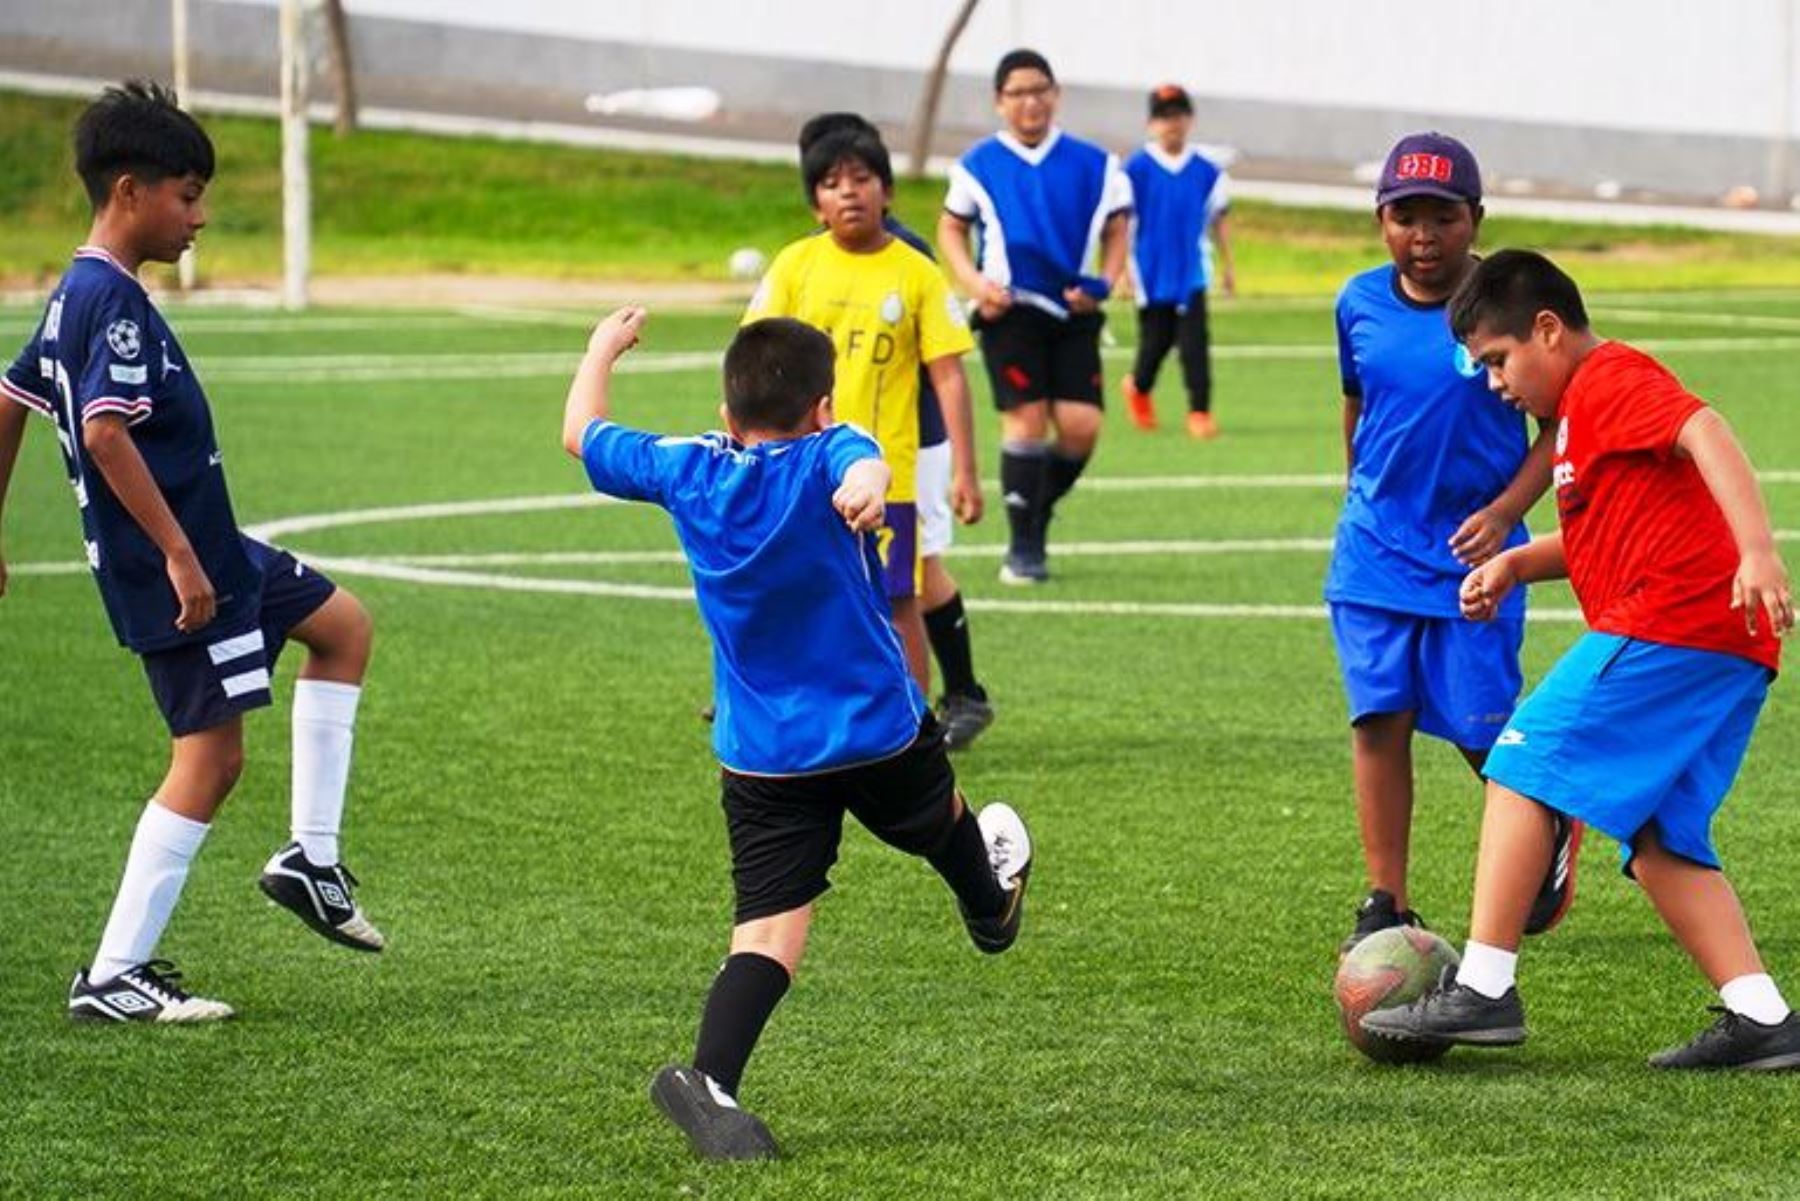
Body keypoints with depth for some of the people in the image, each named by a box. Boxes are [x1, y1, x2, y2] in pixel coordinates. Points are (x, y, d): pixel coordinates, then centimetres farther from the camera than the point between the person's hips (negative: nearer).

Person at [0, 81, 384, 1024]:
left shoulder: (75, 296, 11)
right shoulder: (115, 304, -20)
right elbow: (104, 431, -30)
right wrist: (177, 554, -27)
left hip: (204, 549, 10)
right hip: (176, 565, -10)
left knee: (342, 624, 22)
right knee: (210, 754, -5)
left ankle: (312, 857, 19)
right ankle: (114, 980, -1)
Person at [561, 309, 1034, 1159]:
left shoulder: (685, 471, -1)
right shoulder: (828, 456, -11)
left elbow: (580, 434, 15)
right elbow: (863, 466, -37)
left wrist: (602, 350, 32)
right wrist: (869, 486, -61)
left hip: (760, 760, 2)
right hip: (880, 730, -2)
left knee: (770, 926, -5)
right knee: (939, 817, 30)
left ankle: (710, 1078, -25)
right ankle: (992, 906, 60)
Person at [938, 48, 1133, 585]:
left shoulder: (1093, 164, 5)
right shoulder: (978, 165, 3)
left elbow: (1117, 230, 13)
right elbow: (950, 229, 13)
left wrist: (1103, 283, -5)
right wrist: (975, 283, -4)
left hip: (1073, 313, 2)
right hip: (1011, 310, -2)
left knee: (1081, 426, -8)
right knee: (1026, 417, -11)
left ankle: (1037, 511, 20)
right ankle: (1023, 545, 1)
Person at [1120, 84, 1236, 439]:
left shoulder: (1207, 171, 2)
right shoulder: (1136, 169, -6)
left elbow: (1219, 220, 12)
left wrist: (1227, 266, 14)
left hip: (1192, 274, 1)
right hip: (1150, 273, -1)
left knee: (1195, 344, -8)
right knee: (1156, 341, 9)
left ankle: (1200, 411, -5)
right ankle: (1138, 387, 38)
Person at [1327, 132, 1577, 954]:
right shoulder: (1361, 303, 1)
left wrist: (1504, 512, -18)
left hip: (1471, 548, -3)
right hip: (1375, 546, 3)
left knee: (1482, 728, -1)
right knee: (1379, 718, -2)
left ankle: (1554, 823, 31)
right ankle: (1387, 903, 4)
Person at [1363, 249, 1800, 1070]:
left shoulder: (1611, 380, -5)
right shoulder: (1585, 406, 27)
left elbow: (1704, 433, -22)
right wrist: (1515, 564, 18)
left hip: (1668, 624, -10)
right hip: (1723, 644, 10)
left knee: (1524, 764, -7)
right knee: (1658, 842, 8)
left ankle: (1484, 988, -11)